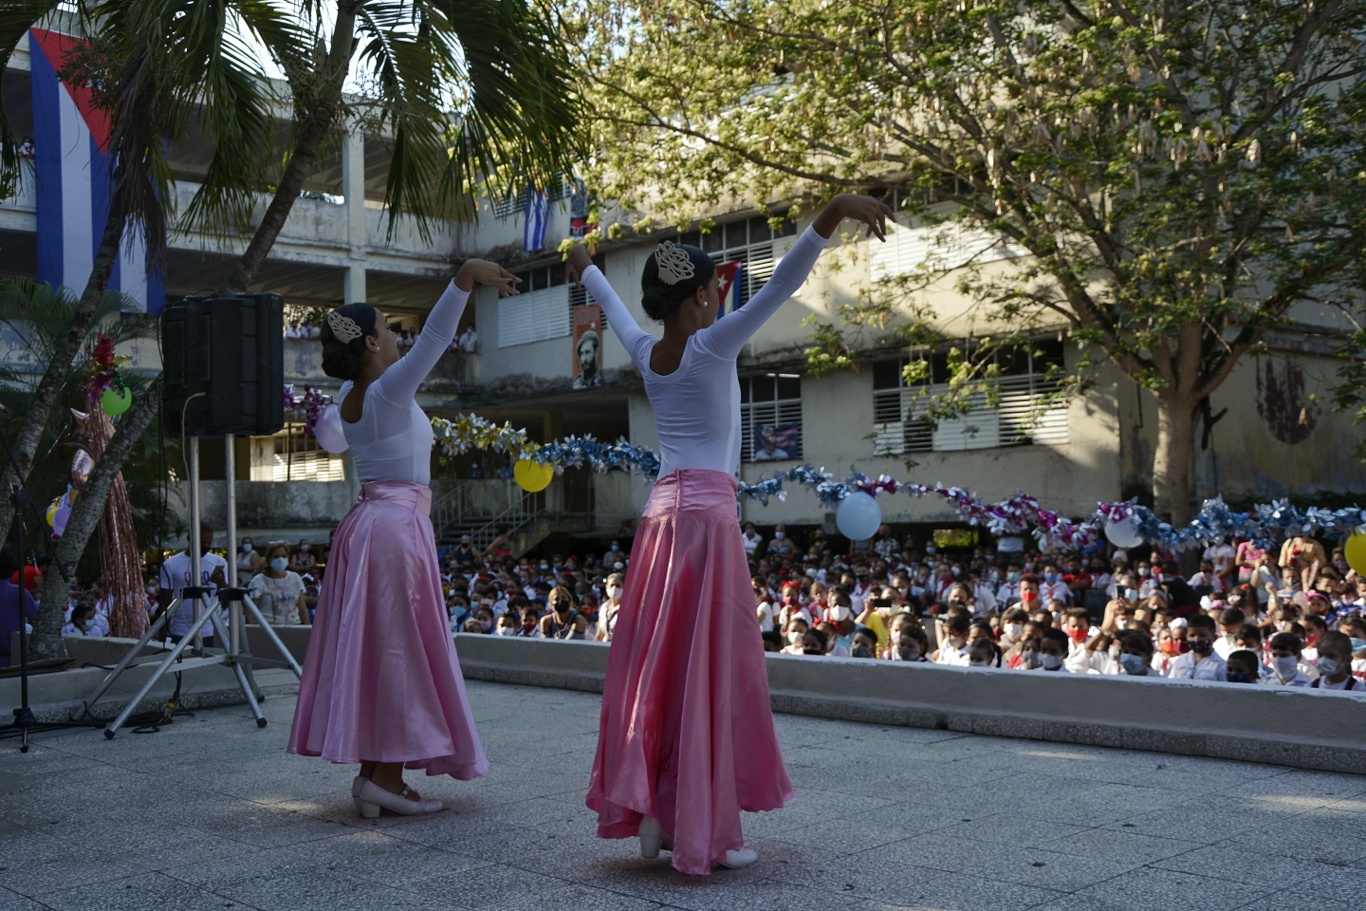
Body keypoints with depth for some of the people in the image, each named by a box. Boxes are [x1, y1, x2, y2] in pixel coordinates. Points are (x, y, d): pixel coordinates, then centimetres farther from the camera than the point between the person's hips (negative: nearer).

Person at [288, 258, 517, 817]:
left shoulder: (348, 399, 9)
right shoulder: (389, 390, -12)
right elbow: (433, 339, -25)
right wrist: (467, 277, -33)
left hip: (364, 524, 8)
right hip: (400, 524, -8)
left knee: (369, 648, 9)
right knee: (398, 648, -4)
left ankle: (372, 769, 13)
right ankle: (387, 775, -2)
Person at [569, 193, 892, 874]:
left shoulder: (645, 353, 9)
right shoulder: (713, 347, -8)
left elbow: (613, 308, 30)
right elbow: (781, 285, -20)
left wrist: (585, 268, 50)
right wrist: (833, 215, -27)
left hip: (661, 515, 7)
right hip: (707, 514, -7)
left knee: (659, 665, 9)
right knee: (710, 667, -4)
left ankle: (653, 811, 13)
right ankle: (703, 832, -1)